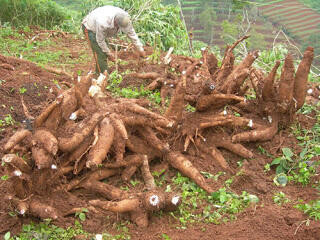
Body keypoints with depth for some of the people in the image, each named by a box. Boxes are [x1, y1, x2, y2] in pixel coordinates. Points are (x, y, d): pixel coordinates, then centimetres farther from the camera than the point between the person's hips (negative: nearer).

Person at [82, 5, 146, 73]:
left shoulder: (125, 18, -27)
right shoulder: (103, 23, -45)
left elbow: (132, 34, -14)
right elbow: (100, 40, -28)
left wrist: (140, 49, -10)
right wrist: (109, 53, -17)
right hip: (90, 28, -7)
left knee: (104, 52, 9)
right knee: (100, 53, -15)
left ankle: (99, 71, 24)